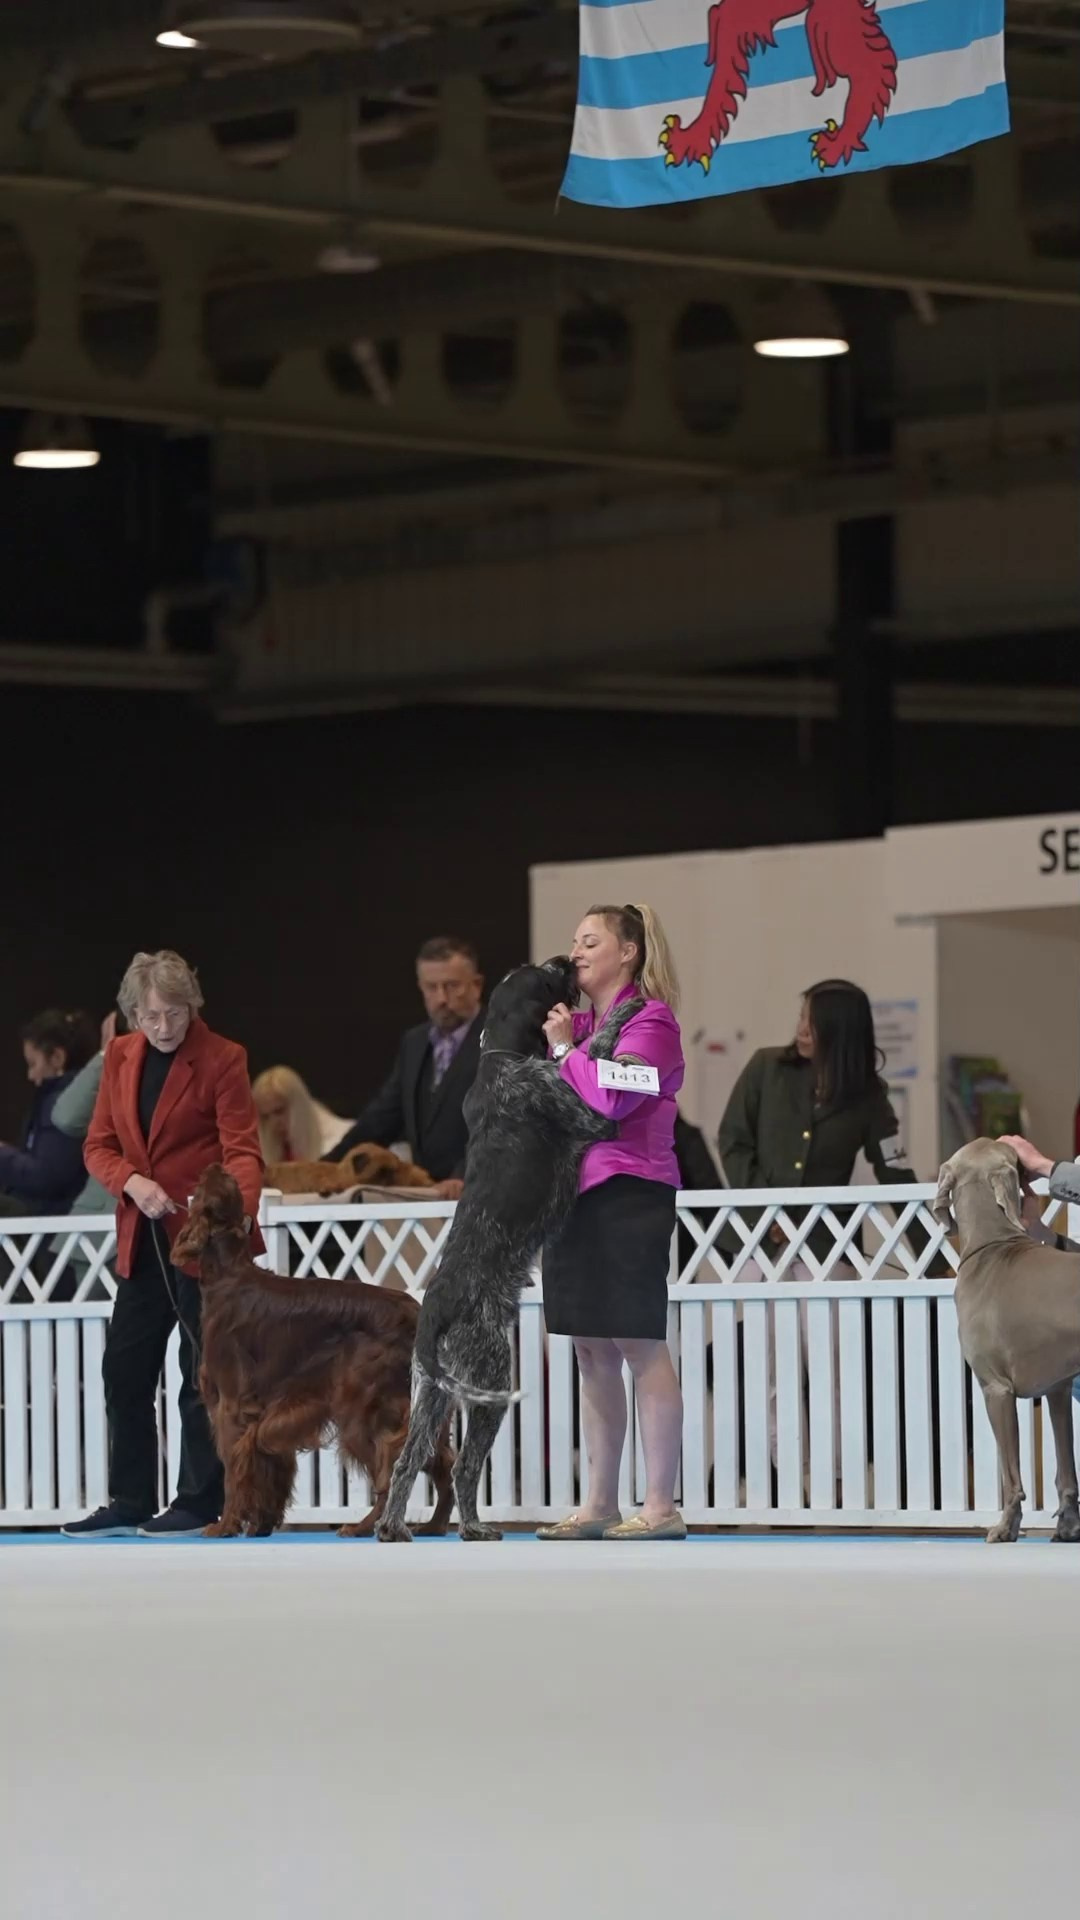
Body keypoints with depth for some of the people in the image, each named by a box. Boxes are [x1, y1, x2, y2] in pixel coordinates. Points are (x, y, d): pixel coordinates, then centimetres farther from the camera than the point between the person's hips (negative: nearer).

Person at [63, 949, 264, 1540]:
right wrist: (132, 1182, -12)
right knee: (124, 1371, 7)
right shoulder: (120, 1055, 7)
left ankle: (199, 1503, 5)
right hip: (142, 1240, 6)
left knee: (202, 1373, -2)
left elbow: (242, 1152, -13)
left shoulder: (221, 1059, -9)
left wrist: (237, 1211, -31)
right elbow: (99, 1145, 9)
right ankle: (128, 1503, 14)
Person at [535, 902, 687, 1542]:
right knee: (592, 1353, 9)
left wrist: (564, 1047, -9)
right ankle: (600, 1507, 14)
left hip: (630, 1196, -8)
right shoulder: (582, 1020, 17)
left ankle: (662, 1508, -7)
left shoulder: (650, 1020, -7)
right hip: (577, 1194, 8)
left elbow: (610, 1099, -19)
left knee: (641, 1346, -8)